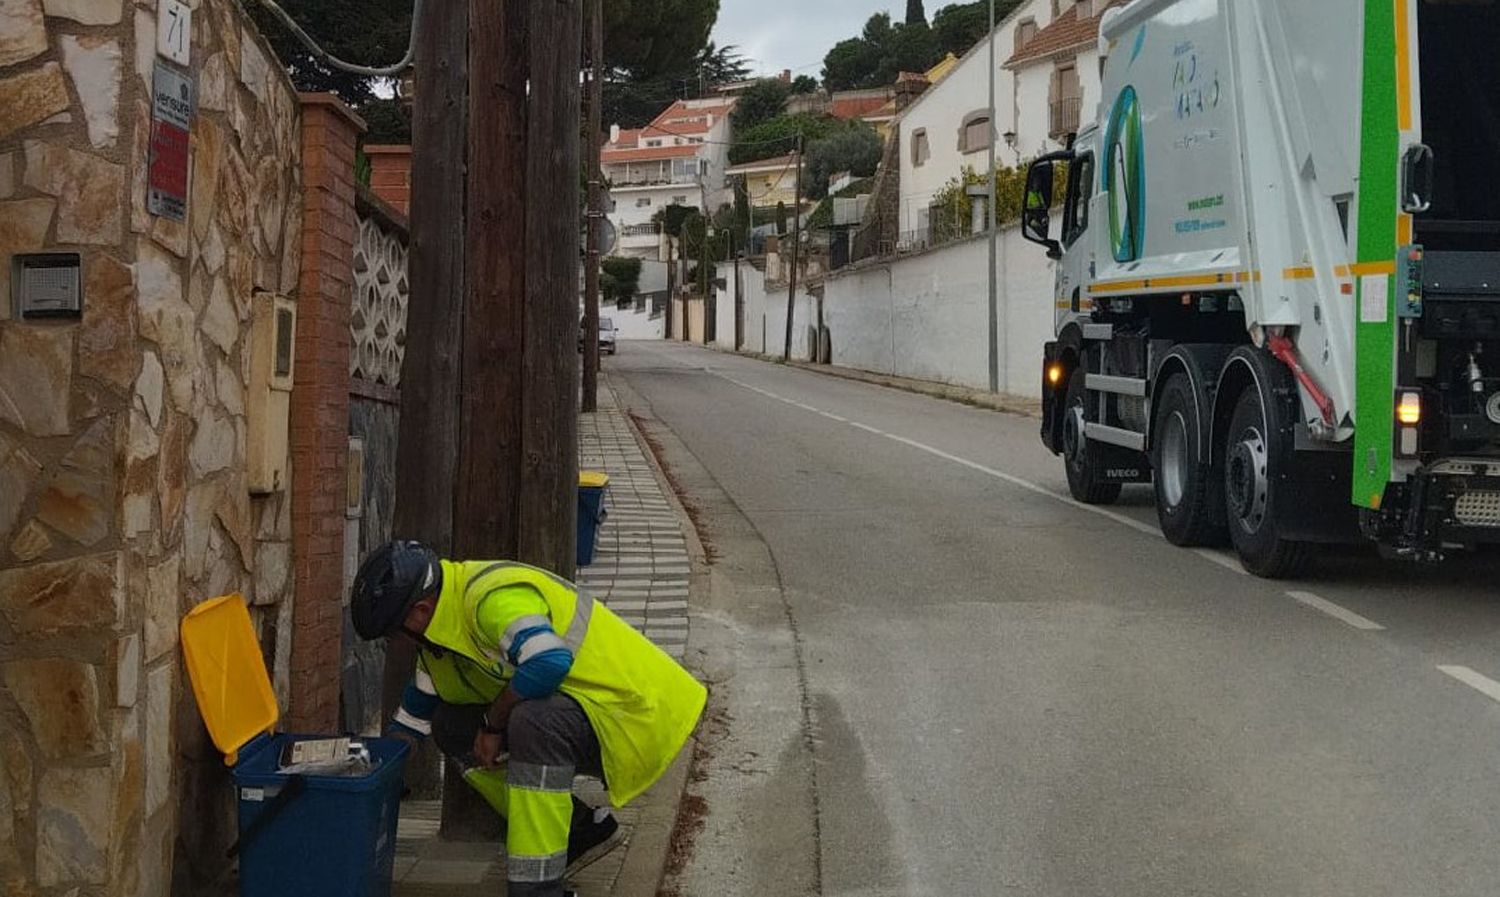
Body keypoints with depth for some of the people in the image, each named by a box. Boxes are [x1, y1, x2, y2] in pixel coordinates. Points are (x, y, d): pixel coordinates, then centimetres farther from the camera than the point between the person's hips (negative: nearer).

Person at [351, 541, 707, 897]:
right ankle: (581, 831, 9)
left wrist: (493, 724, -22)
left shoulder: (493, 595, -23)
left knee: (534, 720, -36)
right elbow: (413, 719, 18)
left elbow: (548, 663, -39)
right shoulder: (443, 630, 8)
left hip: (635, 708, -10)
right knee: (452, 726, 6)